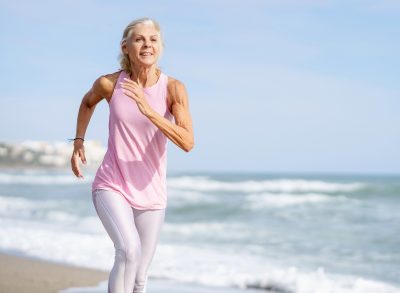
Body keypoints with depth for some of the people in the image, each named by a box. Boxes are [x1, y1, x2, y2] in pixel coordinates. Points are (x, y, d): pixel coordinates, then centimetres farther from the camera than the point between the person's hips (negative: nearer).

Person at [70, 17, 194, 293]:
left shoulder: (174, 88, -12)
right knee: (129, 249, -29)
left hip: (151, 194, 1)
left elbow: (188, 143, -23)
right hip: (111, 187, -1)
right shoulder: (110, 83, -9)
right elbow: (88, 102, 16)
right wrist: (78, 143, 12)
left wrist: (148, 110, -31)